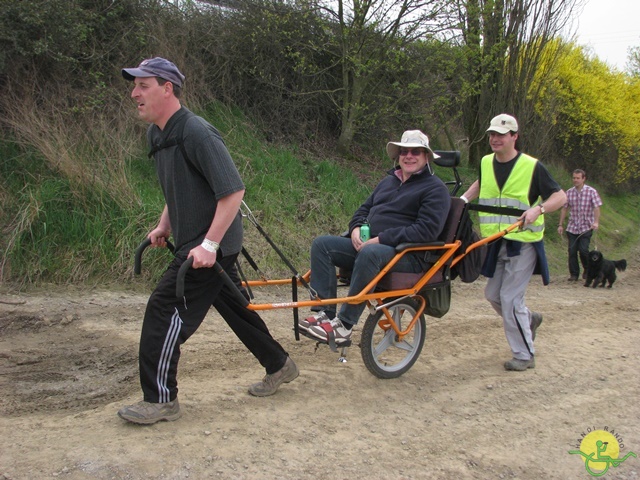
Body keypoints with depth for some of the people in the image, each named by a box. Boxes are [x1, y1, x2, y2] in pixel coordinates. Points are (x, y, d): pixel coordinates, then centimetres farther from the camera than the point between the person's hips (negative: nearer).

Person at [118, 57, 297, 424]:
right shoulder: (157, 134, 8)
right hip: (194, 241, 10)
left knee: (165, 311, -8)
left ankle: (160, 401, 3)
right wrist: (164, 226, 16)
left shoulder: (197, 133, -21)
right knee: (234, 307, 19)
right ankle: (279, 365, 35)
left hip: (211, 246, -10)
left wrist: (209, 244, -26)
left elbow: (233, 190, -25)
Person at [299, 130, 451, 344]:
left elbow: (426, 230, -14)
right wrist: (357, 228, 2)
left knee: (370, 253, -40)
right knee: (322, 244, -10)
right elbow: (364, 209, 28)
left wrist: (381, 239, -20)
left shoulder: (435, 189, -1)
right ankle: (325, 313, -19)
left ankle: (344, 326, -33)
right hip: (367, 244, 8)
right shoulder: (388, 181, 23)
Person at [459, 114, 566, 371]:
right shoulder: (486, 163, 7)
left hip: (523, 243, -6)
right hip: (496, 243, 6)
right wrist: (464, 198, 13)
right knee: (493, 294, 12)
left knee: (510, 298, -8)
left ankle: (524, 355, 7)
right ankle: (529, 319, 40)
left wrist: (538, 209, -24)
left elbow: (560, 196, -7)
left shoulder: (532, 166, -10)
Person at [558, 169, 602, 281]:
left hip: (586, 227, -3)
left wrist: (596, 222, -25)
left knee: (583, 249, -12)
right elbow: (564, 209, 11)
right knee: (572, 250, -2)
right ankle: (574, 274, 10)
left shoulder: (591, 191, -4)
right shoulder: (569, 192, 6)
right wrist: (560, 225, 10)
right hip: (572, 227, 3)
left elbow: (596, 208, -11)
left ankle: (587, 270, 14)